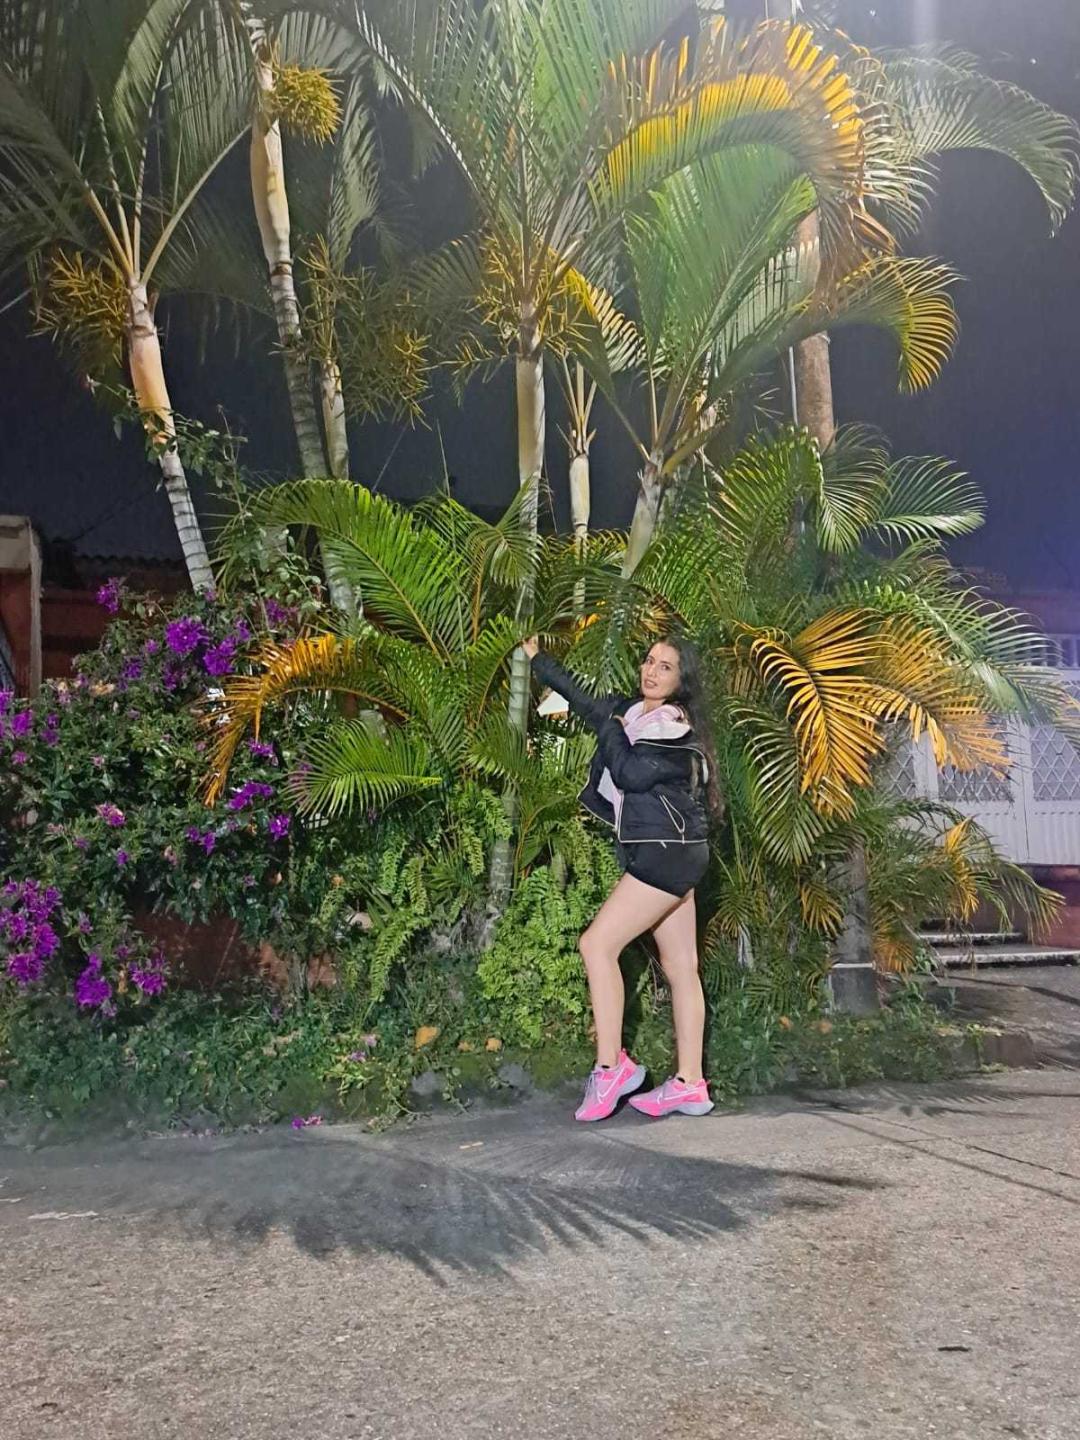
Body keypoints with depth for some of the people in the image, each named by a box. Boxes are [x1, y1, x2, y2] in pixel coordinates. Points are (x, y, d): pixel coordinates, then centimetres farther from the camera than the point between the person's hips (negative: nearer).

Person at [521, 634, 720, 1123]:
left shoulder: (673, 727, -11)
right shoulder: (633, 712, 13)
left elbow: (629, 774, -20)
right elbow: (584, 700, 27)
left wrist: (612, 731, -3)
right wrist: (537, 659, 32)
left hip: (666, 853, -9)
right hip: (667, 856, 9)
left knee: (597, 944, -13)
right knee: (680, 967, 8)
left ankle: (611, 1066, -9)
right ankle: (690, 1085, 10)